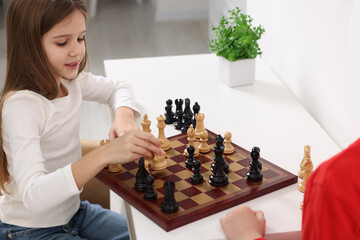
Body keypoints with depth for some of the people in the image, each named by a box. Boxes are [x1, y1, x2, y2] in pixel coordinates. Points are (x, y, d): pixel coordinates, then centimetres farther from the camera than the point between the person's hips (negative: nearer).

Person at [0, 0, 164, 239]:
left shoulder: (71, 80, -5)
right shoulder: (21, 105, -29)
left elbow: (117, 88, 14)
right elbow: (33, 196, -39)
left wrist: (123, 116, -10)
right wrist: (105, 154, -49)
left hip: (72, 211, 7)